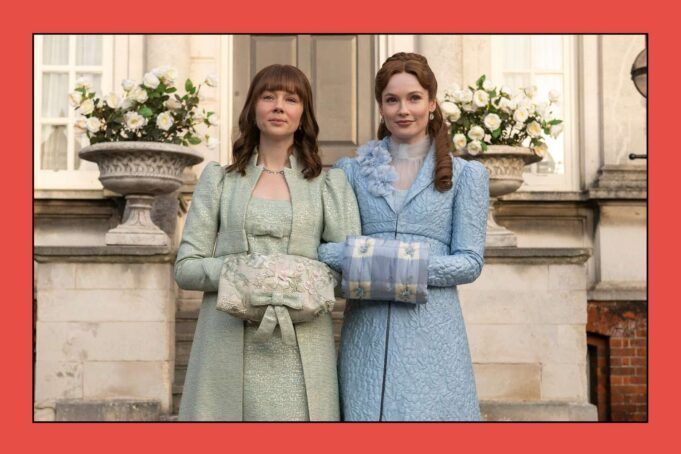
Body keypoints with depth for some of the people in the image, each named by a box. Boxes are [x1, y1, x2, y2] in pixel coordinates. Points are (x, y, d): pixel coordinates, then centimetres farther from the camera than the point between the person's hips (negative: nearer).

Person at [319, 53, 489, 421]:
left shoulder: (466, 175, 7)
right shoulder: (351, 170, 11)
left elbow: (470, 262, 0)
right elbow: (324, 248, 7)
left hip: (432, 332, -1)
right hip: (366, 332, 1)